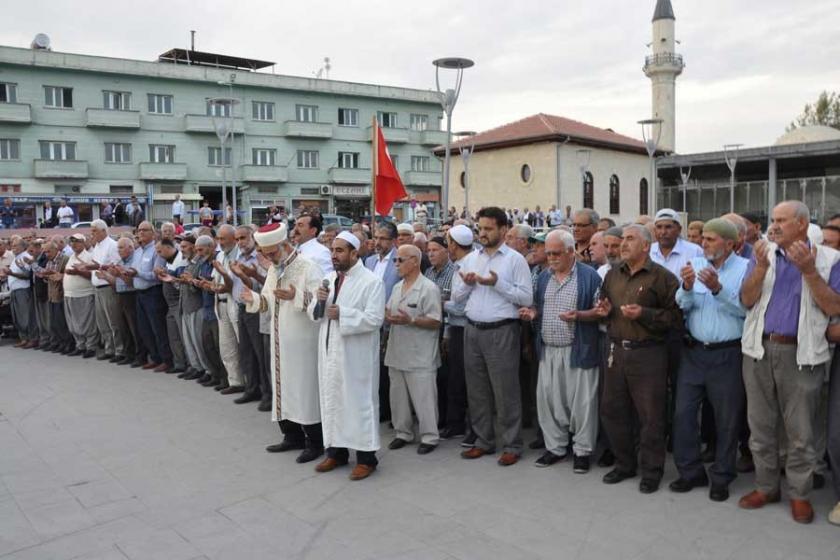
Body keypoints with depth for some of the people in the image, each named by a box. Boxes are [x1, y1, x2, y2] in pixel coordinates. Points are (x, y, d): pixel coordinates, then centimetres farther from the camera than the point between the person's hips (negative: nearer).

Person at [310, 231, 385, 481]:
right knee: (331, 401, 14)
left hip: (356, 355, -7)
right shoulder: (329, 278, 12)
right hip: (329, 350, 7)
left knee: (359, 402, 0)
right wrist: (318, 301, -8)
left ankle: (366, 457, 11)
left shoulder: (371, 282, -10)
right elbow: (313, 313, 13)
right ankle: (336, 451, 28)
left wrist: (342, 314, -21)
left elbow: (374, 319, -20)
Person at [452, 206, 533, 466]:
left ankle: (512, 445, 13)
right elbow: (456, 296, 13)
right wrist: (467, 284, -7)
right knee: (477, 390, 12)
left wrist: (497, 283, -18)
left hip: (501, 331, -5)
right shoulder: (470, 259, 12)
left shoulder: (515, 259, -3)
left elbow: (527, 298, -11)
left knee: (505, 391, 0)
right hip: (473, 330, 6)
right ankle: (483, 441, 26)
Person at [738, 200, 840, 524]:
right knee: (761, 424, 11)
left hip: (801, 354, -3)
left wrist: (808, 270, -17)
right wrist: (761, 267, -16)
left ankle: (800, 493, 21)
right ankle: (766, 486, 26)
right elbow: (747, 300, -3)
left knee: (800, 430, 6)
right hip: (759, 351, 3)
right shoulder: (763, 254, 6)